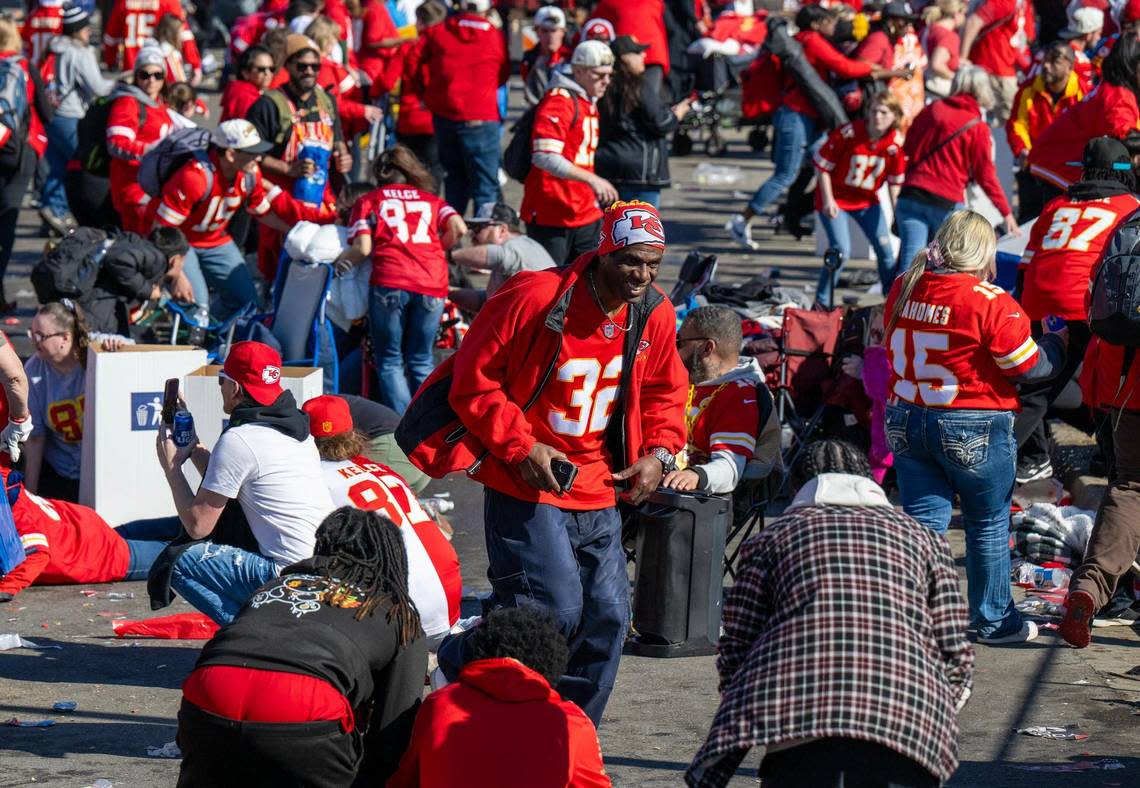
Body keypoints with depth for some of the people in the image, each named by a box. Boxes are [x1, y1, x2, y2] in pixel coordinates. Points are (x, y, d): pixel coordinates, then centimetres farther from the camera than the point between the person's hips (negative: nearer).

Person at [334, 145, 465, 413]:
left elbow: (363, 249, 2)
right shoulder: (431, 199, 24)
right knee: (421, 360, 14)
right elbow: (459, 229, 8)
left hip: (389, 283, -2)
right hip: (432, 284, 2)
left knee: (390, 361, 6)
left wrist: (339, 261, 19)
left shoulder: (368, 201, 16)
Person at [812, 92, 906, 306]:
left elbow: (895, 180, 1)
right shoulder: (848, 133, -24)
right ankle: (821, 303, 1)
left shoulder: (896, 141, -12)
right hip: (836, 198, -4)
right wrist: (828, 200, -16)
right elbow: (822, 164, -14)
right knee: (842, 250, -15)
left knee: (885, 249, 1)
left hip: (867, 200, 4)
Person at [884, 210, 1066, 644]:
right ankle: (994, 620, 22)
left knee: (922, 520, 8)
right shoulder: (990, 302, -18)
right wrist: (1058, 345, 8)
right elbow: (1030, 366, -11)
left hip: (906, 419, 5)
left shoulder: (904, 289, 0)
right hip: (973, 429, -5)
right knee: (989, 523, 12)